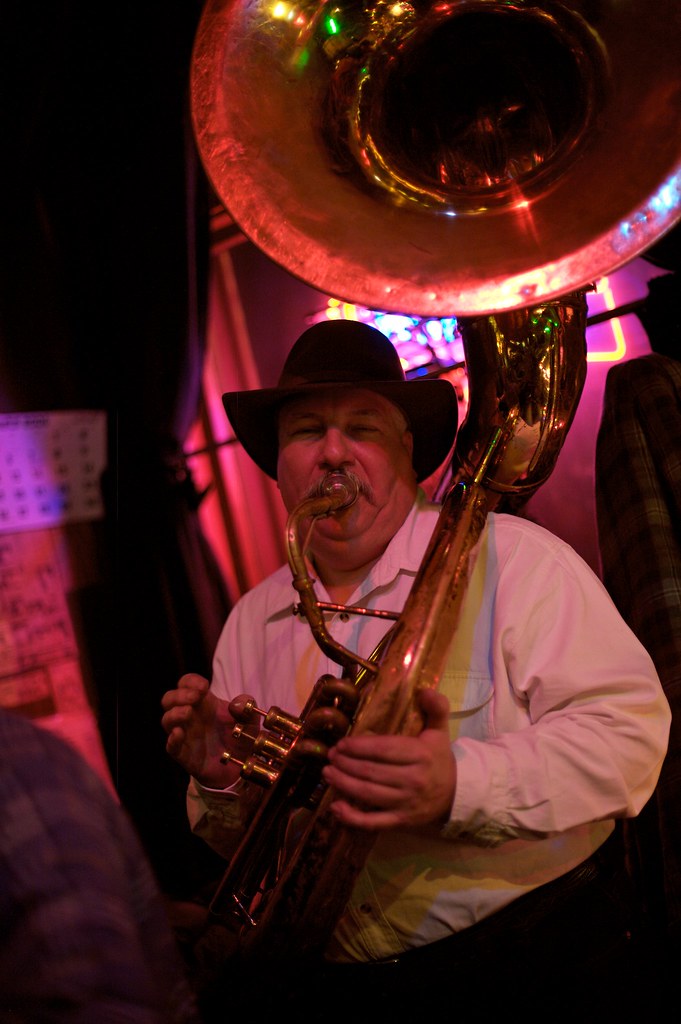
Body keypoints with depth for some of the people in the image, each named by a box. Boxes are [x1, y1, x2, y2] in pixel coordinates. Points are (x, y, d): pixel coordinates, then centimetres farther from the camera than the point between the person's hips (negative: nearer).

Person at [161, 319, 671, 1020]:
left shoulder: (511, 559, -4)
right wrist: (222, 784, -4)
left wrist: (459, 786, -27)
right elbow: (244, 843, 20)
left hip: (535, 966, -3)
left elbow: (629, 726, -14)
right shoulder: (253, 621, 14)